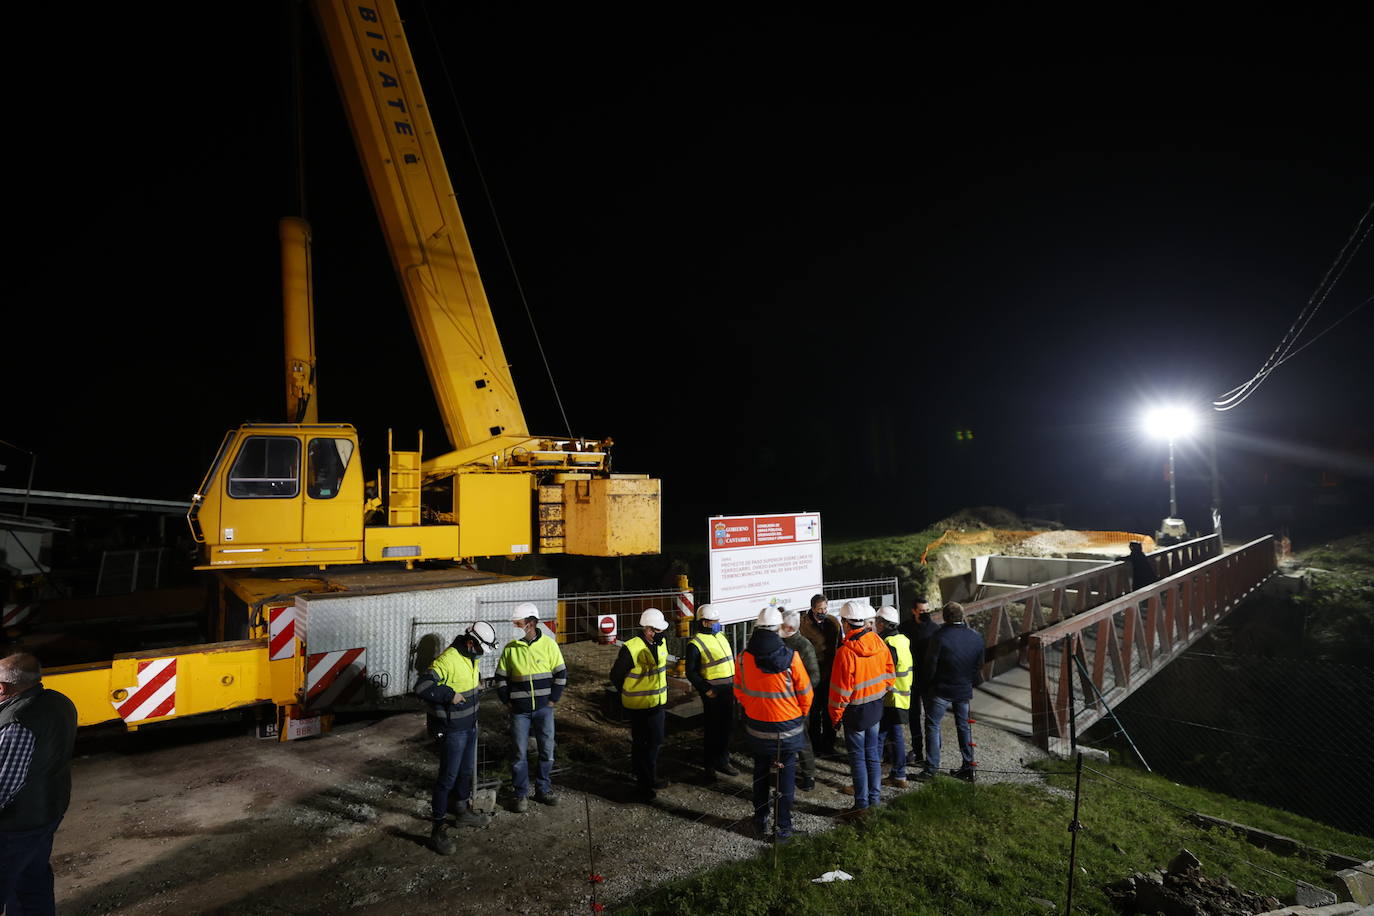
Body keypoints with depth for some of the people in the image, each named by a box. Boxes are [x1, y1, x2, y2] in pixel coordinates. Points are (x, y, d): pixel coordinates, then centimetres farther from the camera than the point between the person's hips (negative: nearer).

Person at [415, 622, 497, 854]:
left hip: (469, 726, 9)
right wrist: (449, 695, -31)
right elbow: (421, 687, -34)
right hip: (452, 730, -9)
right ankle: (438, 830, 11)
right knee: (448, 777, -1)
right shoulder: (447, 660, -27)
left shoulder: (471, 657, 4)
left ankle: (464, 812, 41)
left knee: (466, 771, 23)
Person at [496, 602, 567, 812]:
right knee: (519, 753, 4)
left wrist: (553, 699, -3)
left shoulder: (548, 645, -5)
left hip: (544, 708, 0)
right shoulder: (510, 648, -2)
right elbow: (501, 677, 8)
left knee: (547, 750, 7)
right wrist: (507, 701, 1)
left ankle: (543, 790, 23)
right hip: (519, 710, 0)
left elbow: (561, 674, 1)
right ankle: (521, 794, 18)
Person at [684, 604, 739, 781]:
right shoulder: (696, 644, -13)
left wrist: (735, 683, 14)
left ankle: (722, 761, 29)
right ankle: (708, 766, 14)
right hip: (713, 693, -7)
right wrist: (705, 690, -17)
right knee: (713, 728, 0)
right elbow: (691, 672, -12)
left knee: (727, 726, 15)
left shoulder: (721, 636, 11)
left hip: (728, 689, 8)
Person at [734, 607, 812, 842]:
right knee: (786, 776, 12)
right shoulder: (790, 657, -19)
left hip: (757, 726, 2)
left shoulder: (744, 657, -13)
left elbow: (739, 690, 1)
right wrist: (801, 715, 10)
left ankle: (761, 822, 30)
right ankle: (783, 827, 20)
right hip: (788, 726, -2)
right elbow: (805, 693, -9)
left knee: (760, 774, 19)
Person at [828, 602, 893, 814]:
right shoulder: (878, 643, -6)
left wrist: (836, 715, -5)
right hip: (876, 706, 6)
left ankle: (862, 802, 12)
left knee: (858, 756, 6)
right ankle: (874, 798, 26)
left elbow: (841, 688, -17)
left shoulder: (846, 651, -24)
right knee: (872, 753, 17)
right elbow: (888, 673, 6)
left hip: (856, 709, -6)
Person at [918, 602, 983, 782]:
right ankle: (968, 766, 21)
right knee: (963, 726, 17)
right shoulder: (976, 638, -2)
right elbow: (979, 667, 7)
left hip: (941, 690, -5)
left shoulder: (939, 638, -18)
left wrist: (927, 683, 5)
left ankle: (932, 767, 3)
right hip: (964, 691, 5)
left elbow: (930, 666, -12)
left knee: (932, 726, 4)